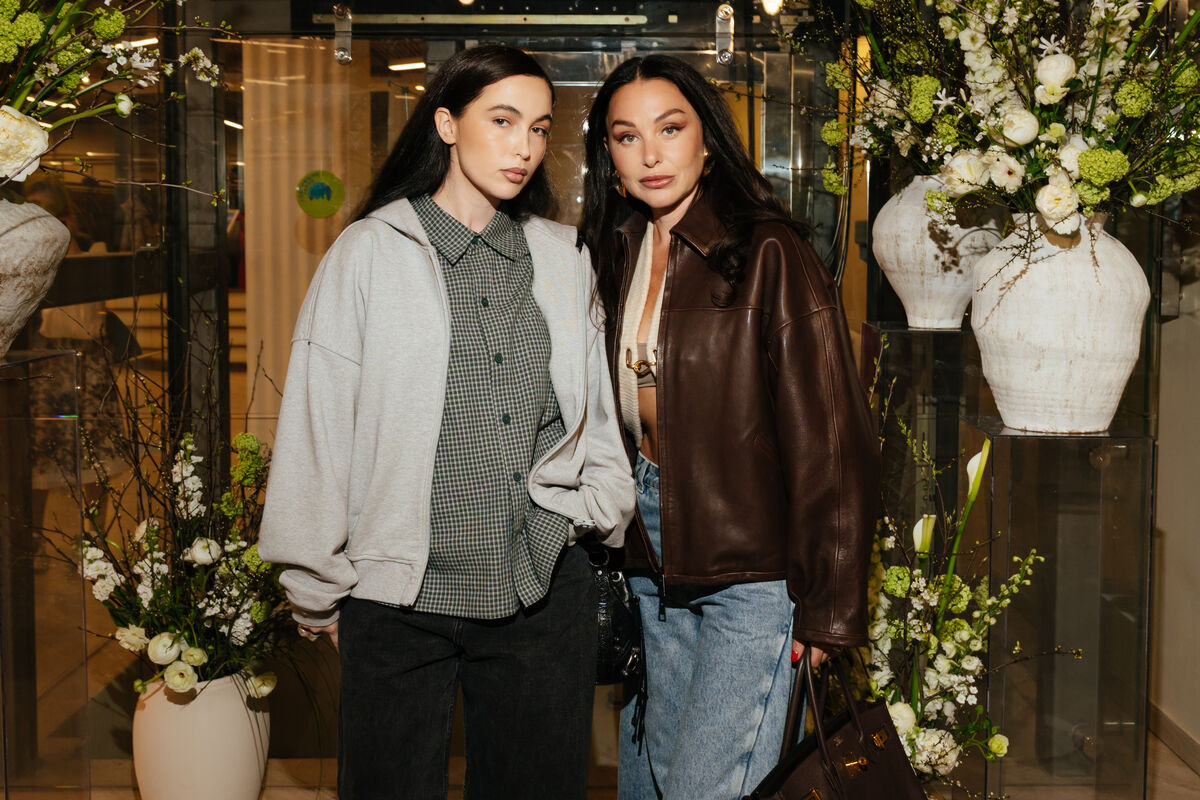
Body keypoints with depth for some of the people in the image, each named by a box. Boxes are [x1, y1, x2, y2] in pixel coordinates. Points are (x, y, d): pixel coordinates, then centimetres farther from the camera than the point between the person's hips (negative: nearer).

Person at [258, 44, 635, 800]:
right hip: (401, 597, -3)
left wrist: (602, 512, 11)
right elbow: (316, 427, 1)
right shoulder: (369, 253, -1)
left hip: (547, 594, 3)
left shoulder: (565, 258, 10)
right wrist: (321, 589, 2)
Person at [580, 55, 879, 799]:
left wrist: (827, 608, -12)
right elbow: (607, 422, 12)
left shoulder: (768, 254, -12)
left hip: (750, 573, -6)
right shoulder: (618, 256, 8)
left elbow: (830, 439, -13)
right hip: (649, 569, 7)